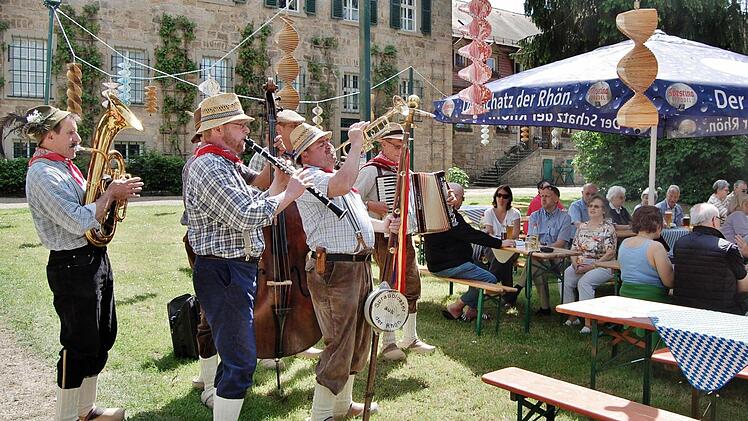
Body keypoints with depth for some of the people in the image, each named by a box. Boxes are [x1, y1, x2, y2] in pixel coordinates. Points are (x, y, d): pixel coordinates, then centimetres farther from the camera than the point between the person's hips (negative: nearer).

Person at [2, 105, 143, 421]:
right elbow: (80, 222, -26)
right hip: (73, 266, -10)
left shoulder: (64, 166, 13)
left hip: (95, 257, 10)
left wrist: (114, 194, -2)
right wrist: (110, 193, -15)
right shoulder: (43, 174, -18)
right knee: (79, 347, 0)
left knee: (102, 338, 19)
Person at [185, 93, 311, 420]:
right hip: (224, 274, -11)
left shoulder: (224, 165, 17)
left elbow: (255, 206, 19)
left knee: (235, 356, 20)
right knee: (241, 362, -6)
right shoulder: (209, 167, -17)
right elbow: (247, 217, -26)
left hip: (237, 271, 11)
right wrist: (290, 193, -15)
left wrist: (279, 181, 6)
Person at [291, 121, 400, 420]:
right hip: (334, 270, -10)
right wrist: (356, 144, -22)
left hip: (360, 266, 10)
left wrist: (382, 226, 15)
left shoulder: (334, 176, 21)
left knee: (358, 342, 19)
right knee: (339, 346, -6)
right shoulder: (309, 178, -12)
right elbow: (341, 185, -33)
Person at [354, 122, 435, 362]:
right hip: (383, 237, -7)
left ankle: (410, 338, 25)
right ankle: (388, 342, 11)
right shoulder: (371, 170, -9)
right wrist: (373, 206, -26)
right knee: (391, 287, -3)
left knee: (412, 285, 11)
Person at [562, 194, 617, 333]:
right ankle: (571, 317, -11)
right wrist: (575, 263, -5)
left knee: (584, 281, -32)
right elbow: (574, 249, 15)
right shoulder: (582, 227, 17)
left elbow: (610, 254, -10)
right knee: (564, 278, -21)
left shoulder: (608, 228, -1)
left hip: (601, 266, -5)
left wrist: (591, 266, -16)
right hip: (580, 265, 5)